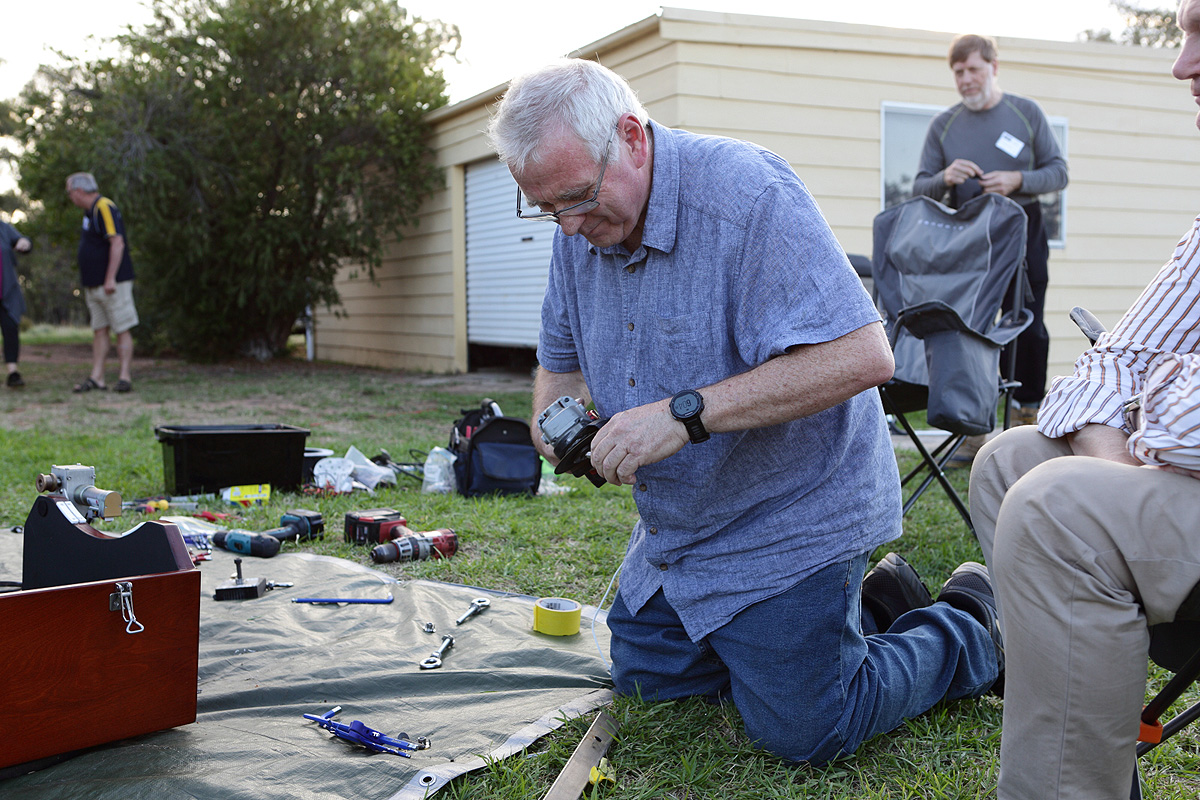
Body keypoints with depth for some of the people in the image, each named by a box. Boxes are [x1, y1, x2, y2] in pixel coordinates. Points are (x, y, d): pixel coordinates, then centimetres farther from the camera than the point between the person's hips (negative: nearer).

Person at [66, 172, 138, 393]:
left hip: (113, 284, -10)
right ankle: (96, 378, 7)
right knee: (99, 330, 7)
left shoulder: (105, 208, -13)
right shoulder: (90, 211, 17)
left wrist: (110, 279, -24)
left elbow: (117, 243, -21)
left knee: (122, 330, -5)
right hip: (93, 284, 10)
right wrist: (88, 282, 20)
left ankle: (124, 376, -4)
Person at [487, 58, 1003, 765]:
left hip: (792, 514, -8)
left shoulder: (748, 193, -27)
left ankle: (972, 632, 21)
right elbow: (560, 361, 13)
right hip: (676, 524, 8)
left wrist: (687, 413, -36)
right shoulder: (582, 228, -2)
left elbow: (863, 356, -34)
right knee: (645, 677, 18)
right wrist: (552, 420, -12)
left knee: (800, 729, -6)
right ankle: (875, 600, 28)